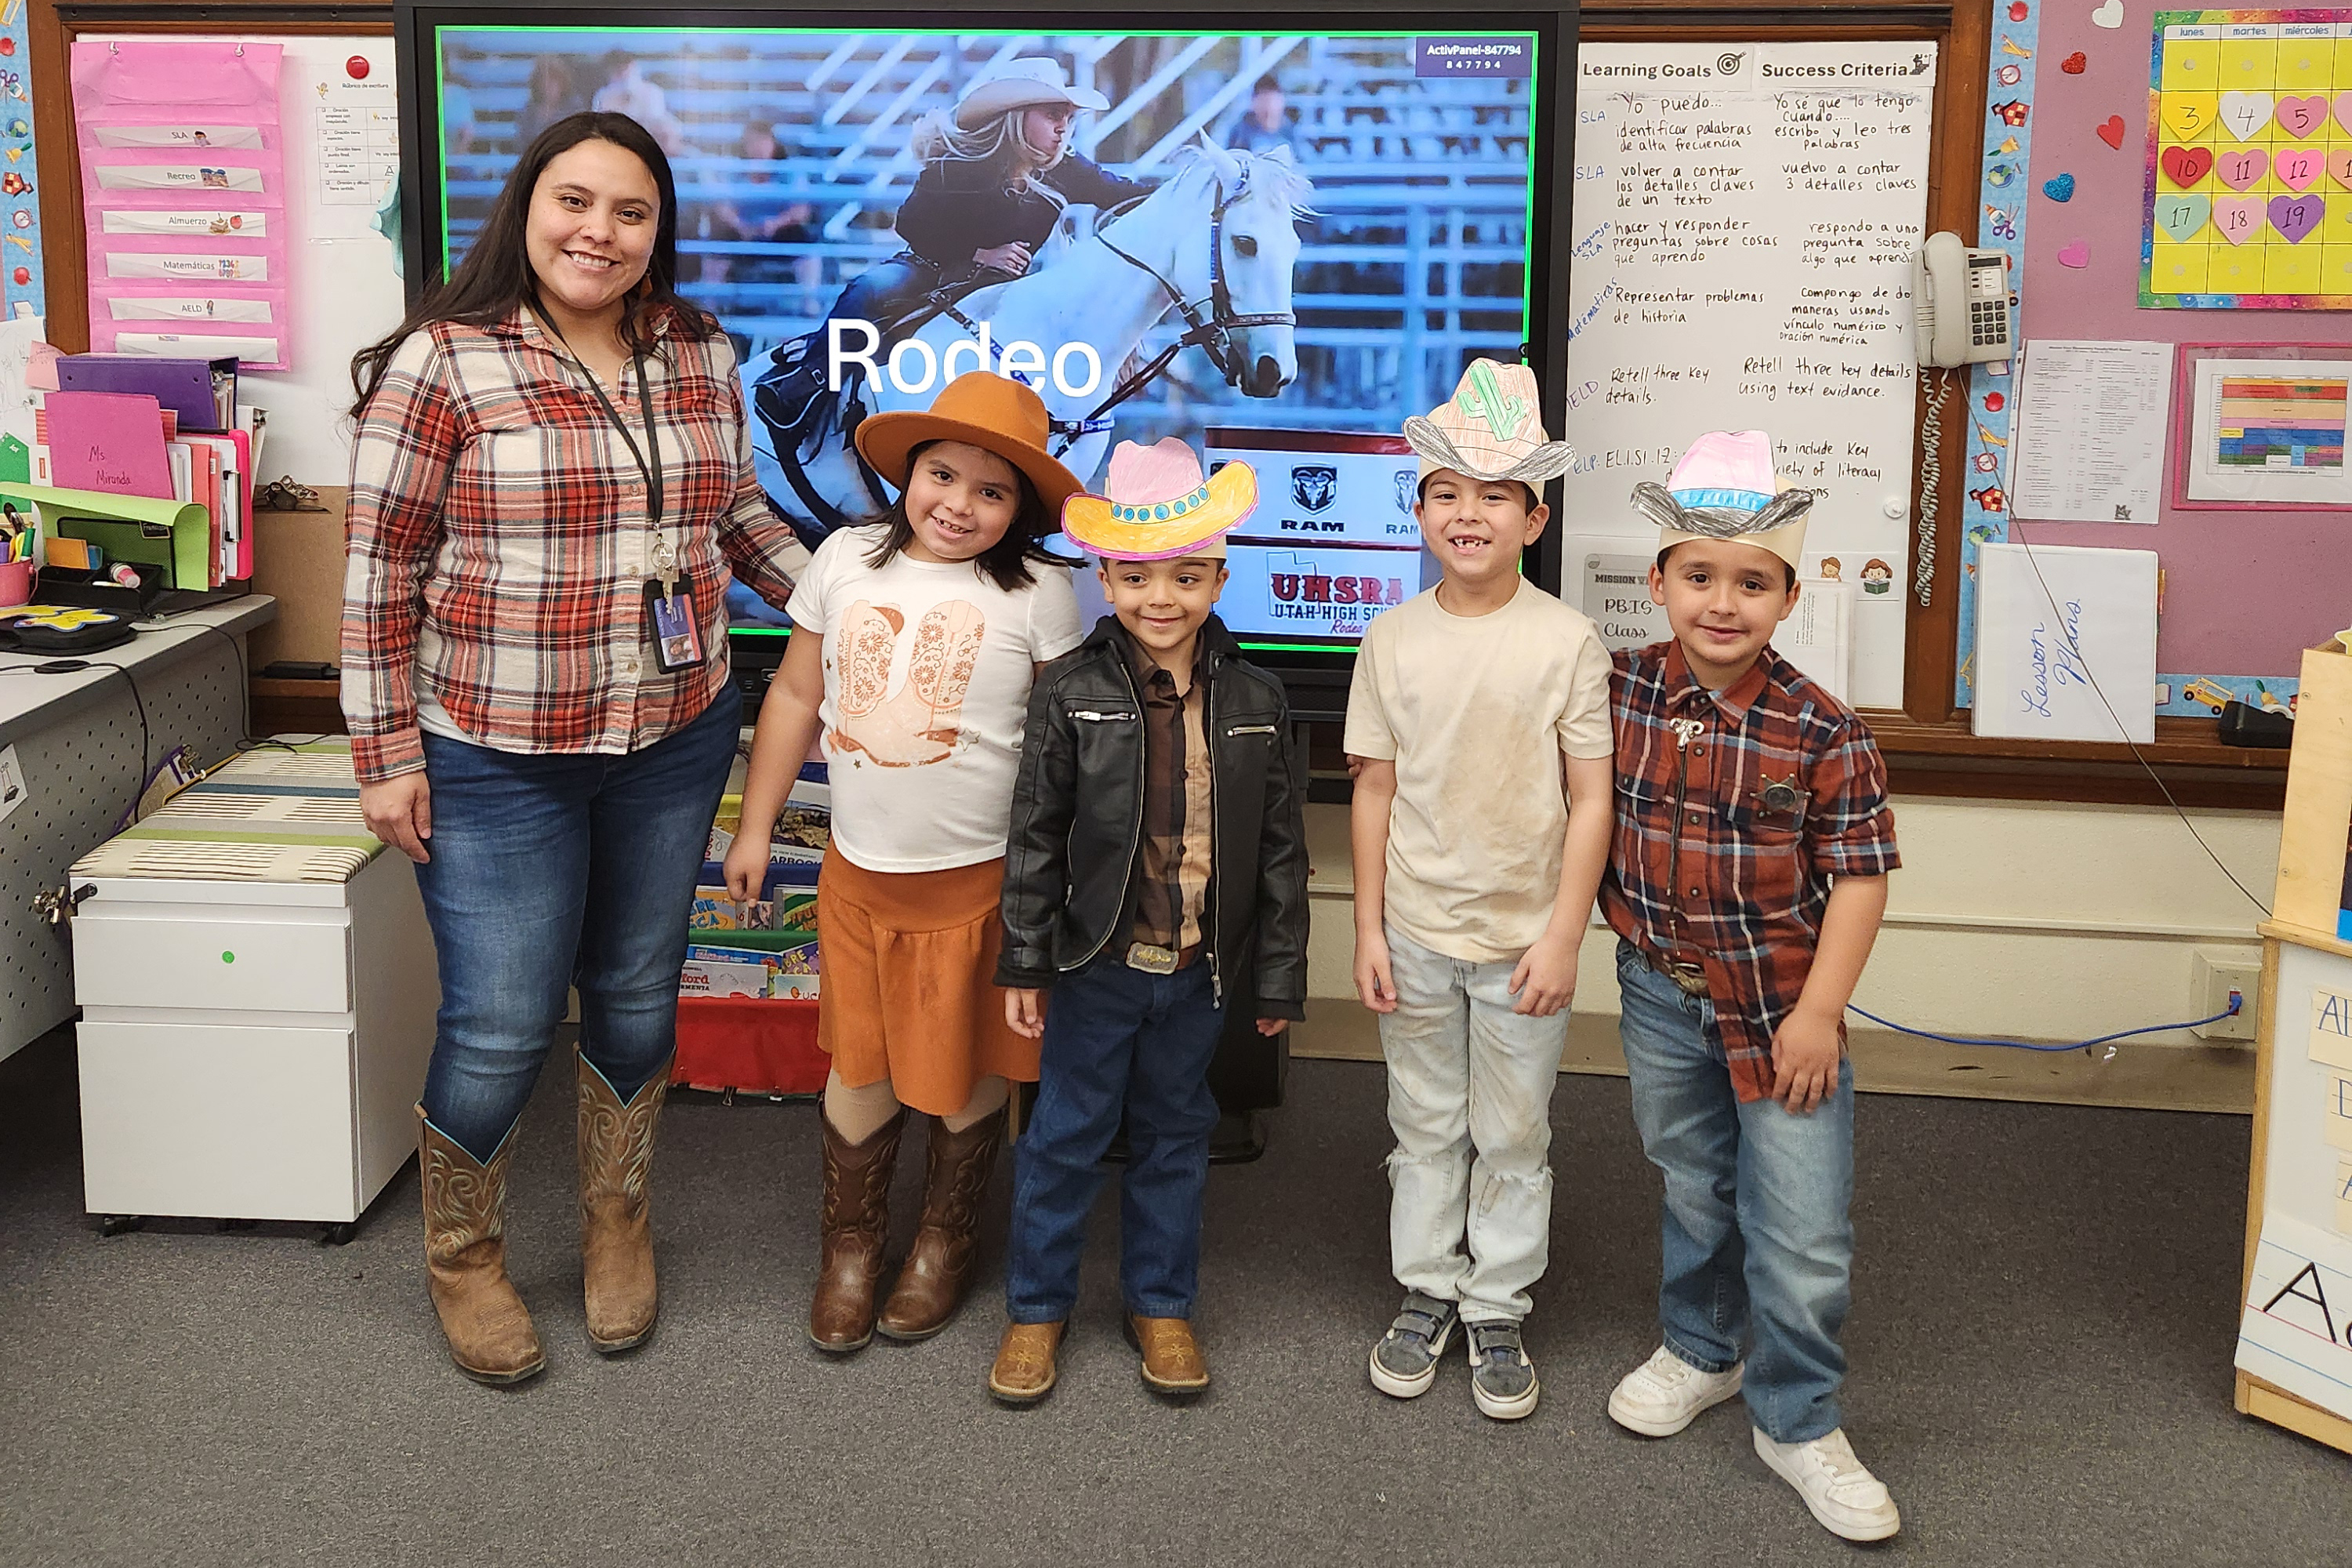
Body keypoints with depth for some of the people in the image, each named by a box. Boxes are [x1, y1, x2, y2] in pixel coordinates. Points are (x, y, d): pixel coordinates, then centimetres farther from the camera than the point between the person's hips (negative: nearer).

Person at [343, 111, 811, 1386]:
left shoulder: (698, 357, 3)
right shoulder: (441, 363, -12)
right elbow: (381, 571, -9)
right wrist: (388, 757, -9)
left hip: (675, 741, 5)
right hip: (499, 757, -4)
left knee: (637, 995, 16)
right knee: (501, 1026, 1)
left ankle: (616, 1223, 38)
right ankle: (462, 1257, 27)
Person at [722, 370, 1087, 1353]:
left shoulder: (1037, 593, -7)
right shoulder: (847, 561, 2)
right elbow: (796, 696, 11)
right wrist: (755, 828, 13)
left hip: (978, 880, -2)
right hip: (858, 872, 2)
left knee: (964, 1071, 11)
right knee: (859, 1064, 10)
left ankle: (944, 1246, 33)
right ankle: (850, 1248, 30)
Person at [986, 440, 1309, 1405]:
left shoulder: (1255, 702, -3)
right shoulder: (1072, 696, -8)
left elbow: (1281, 851, 2)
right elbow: (1035, 837, -4)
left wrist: (1278, 978, 3)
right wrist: (1025, 962, -5)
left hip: (1200, 966, 2)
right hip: (1097, 962, -2)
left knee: (1175, 1137, 15)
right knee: (1065, 1137, 8)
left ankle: (1161, 1306, 30)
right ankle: (1037, 1307, 24)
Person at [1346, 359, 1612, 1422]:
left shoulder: (1566, 640, -8)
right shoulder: (1394, 637, -1)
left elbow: (1591, 798, -6)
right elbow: (1375, 791, 4)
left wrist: (1563, 936, -10)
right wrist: (1368, 929, 1)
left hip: (1522, 936, -2)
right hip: (1414, 933, 2)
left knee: (1512, 1134, 9)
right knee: (1425, 1124, 14)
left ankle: (1497, 1309, 24)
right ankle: (1426, 1294, 29)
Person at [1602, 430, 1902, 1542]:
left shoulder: (1820, 732, -15)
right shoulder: (1622, 694, -7)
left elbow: (1859, 873, -10)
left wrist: (1820, 1011, -13)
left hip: (1779, 1004, -3)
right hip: (1661, 994, 3)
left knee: (1804, 1229, -2)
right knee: (1691, 1190, 21)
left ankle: (1797, 1421, 17)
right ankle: (1700, 1349, 43)